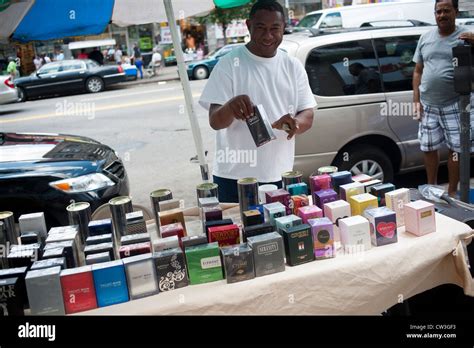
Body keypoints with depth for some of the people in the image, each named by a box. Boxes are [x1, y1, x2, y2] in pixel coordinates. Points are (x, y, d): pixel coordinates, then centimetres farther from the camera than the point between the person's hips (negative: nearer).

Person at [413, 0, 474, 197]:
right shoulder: (426, 38, 8)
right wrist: (416, 100, 3)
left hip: (454, 105, -3)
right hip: (428, 105, 3)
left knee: (455, 149, 4)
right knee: (428, 148, 11)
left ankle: (452, 191, 18)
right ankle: (431, 188, 29)